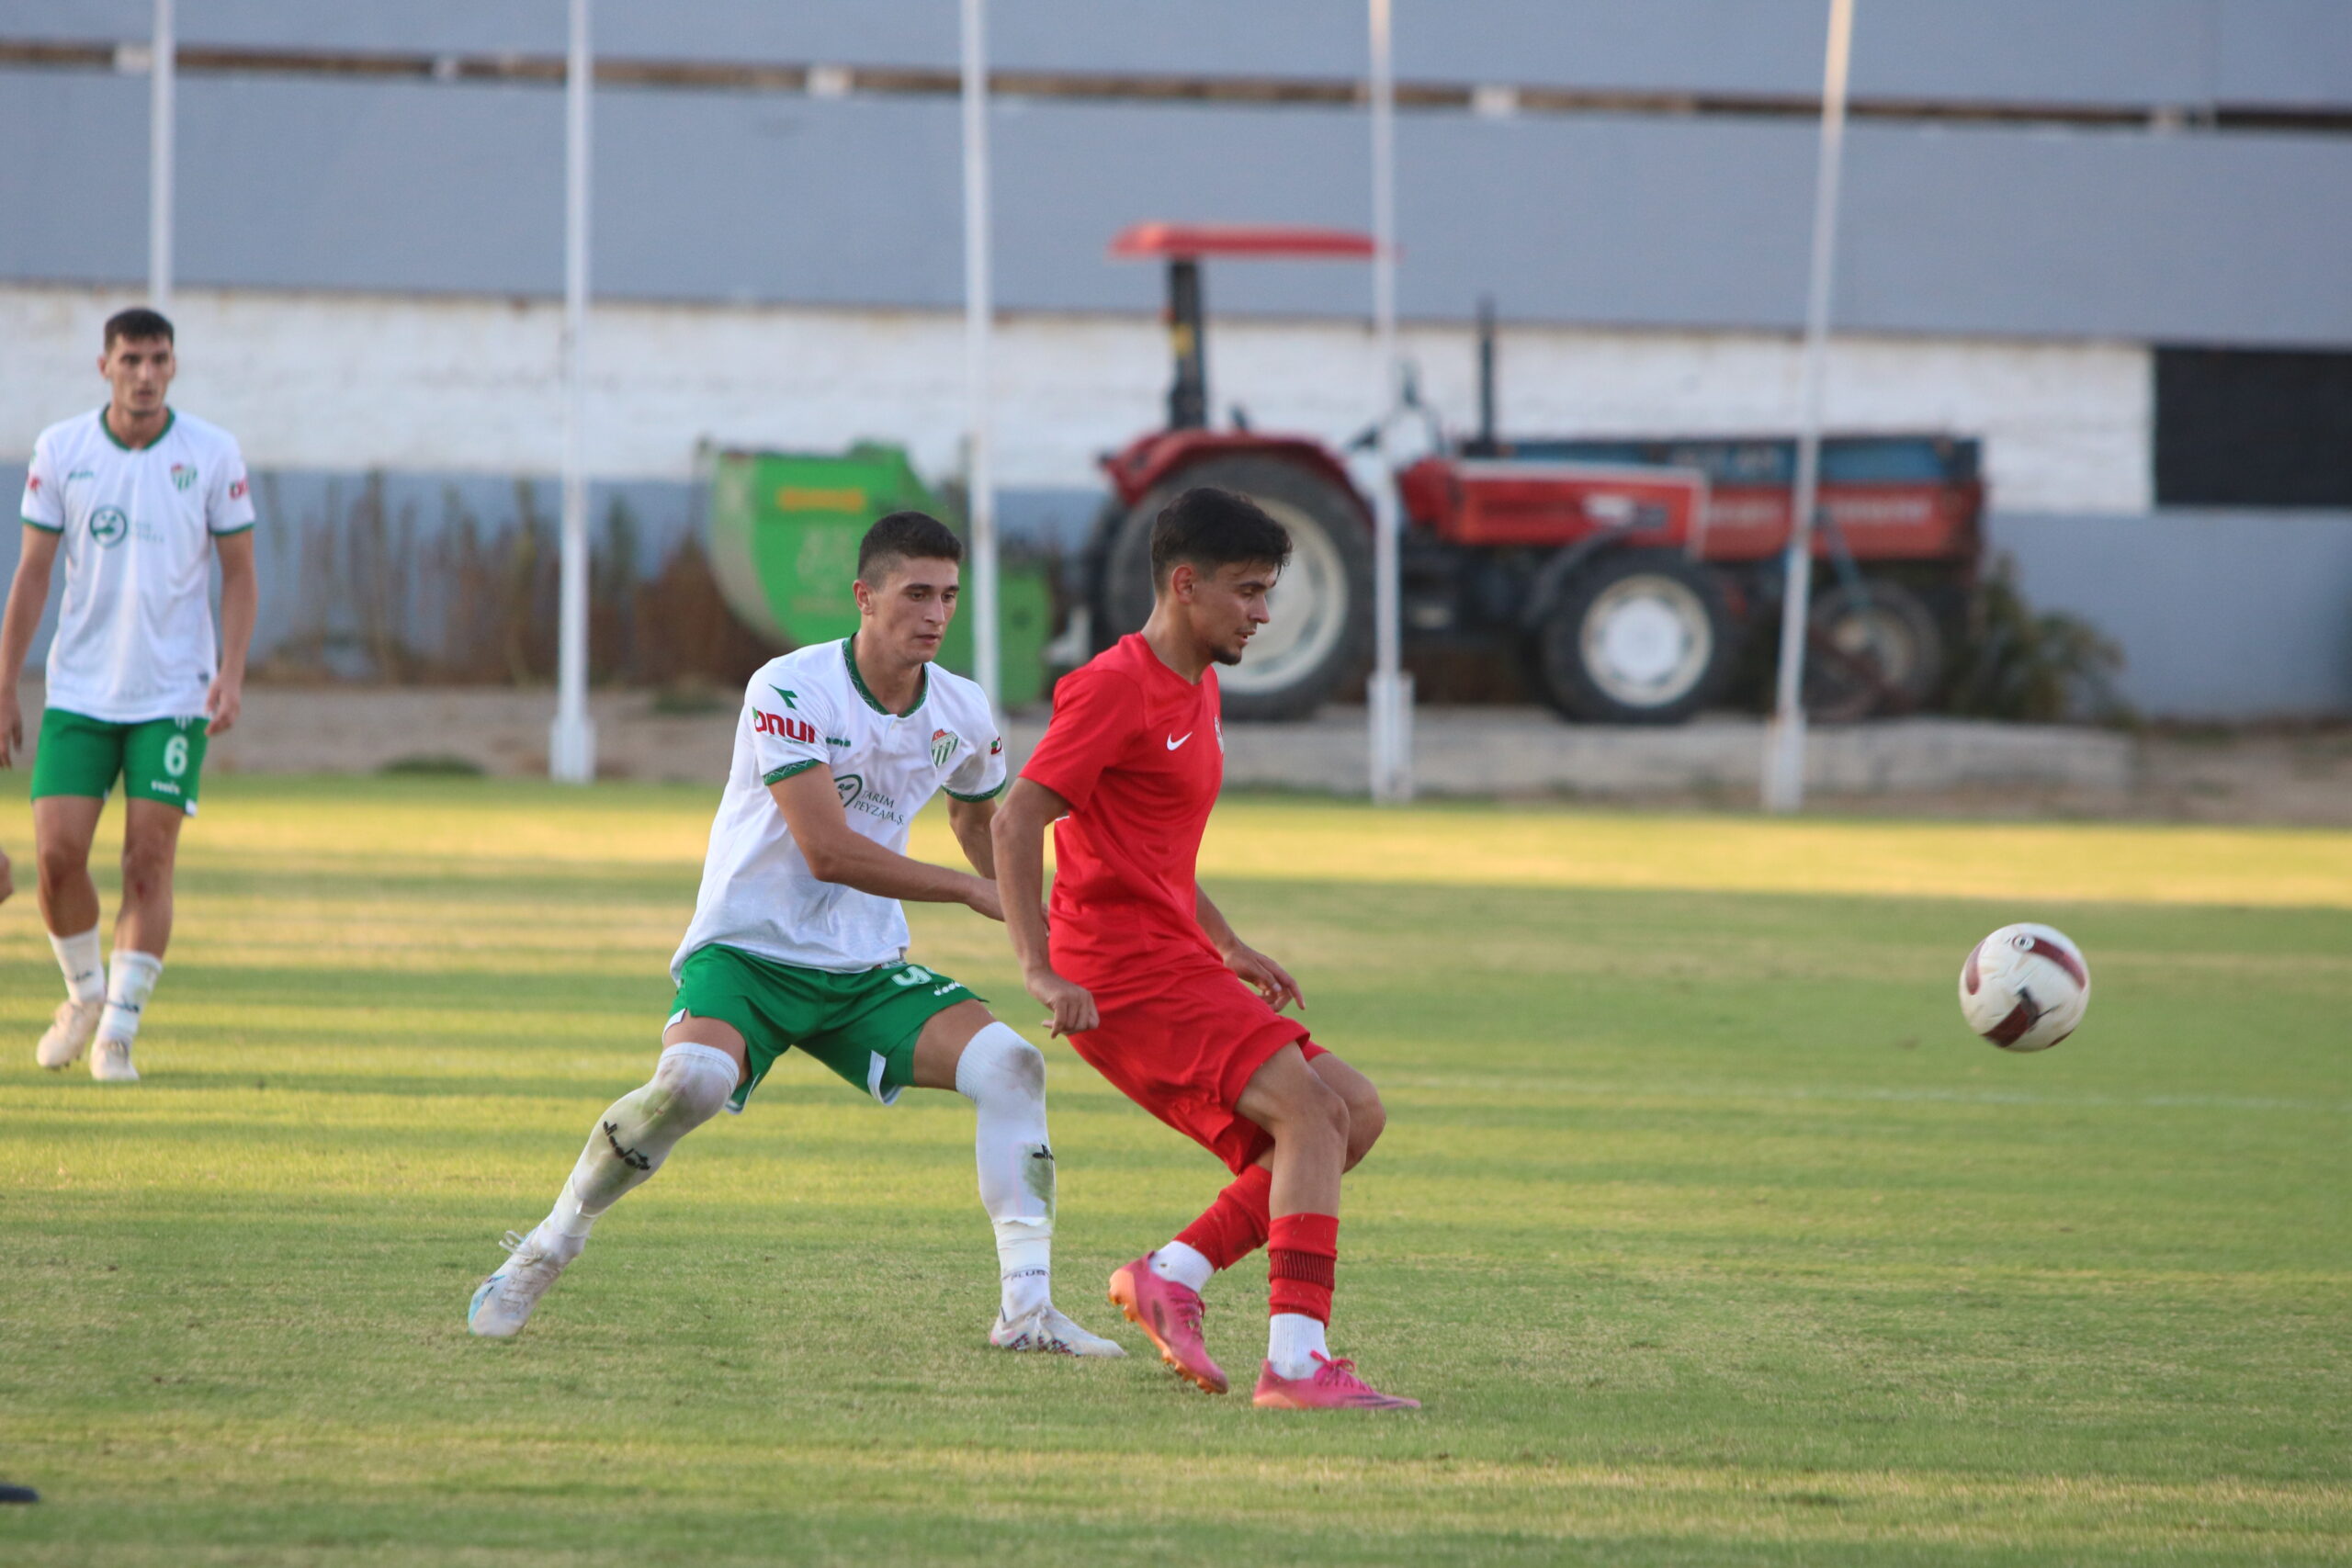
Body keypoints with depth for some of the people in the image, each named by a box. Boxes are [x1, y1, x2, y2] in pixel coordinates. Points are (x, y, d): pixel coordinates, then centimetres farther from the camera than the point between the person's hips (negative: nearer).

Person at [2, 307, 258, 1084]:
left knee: (149, 863, -6)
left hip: (174, 695, -1)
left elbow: (238, 574, 3)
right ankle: (85, 992, 20)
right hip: (78, 692, 1)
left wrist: (232, 675, -10)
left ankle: (118, 1032, 3)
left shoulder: (213, 454, -3)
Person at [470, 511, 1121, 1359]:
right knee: (693, 1079, -34)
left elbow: (976, 819, 26)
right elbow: (827, 849, -24)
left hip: (866, 970, 6)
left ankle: (1026, 1308, -13)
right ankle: (550, 1243, -10)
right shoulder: (792, 689, -17)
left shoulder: (962, 712, 2)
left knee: (1010, 1064, -16)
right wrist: (973, 892, -21)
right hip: (748, 948, -6)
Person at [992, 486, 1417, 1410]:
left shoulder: (1198, 686, 19)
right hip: (1126, 972, -10)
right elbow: (1016, 823, -18)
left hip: (1176, 964, 10)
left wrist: (1229, 949, 24)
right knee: (1312, 1111, -21)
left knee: (1353, 1114, 4)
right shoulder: (1116, 687, -12)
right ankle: (1295, 1362, -28)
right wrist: (1041, 971, -24)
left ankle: (1172, 1277, 0)